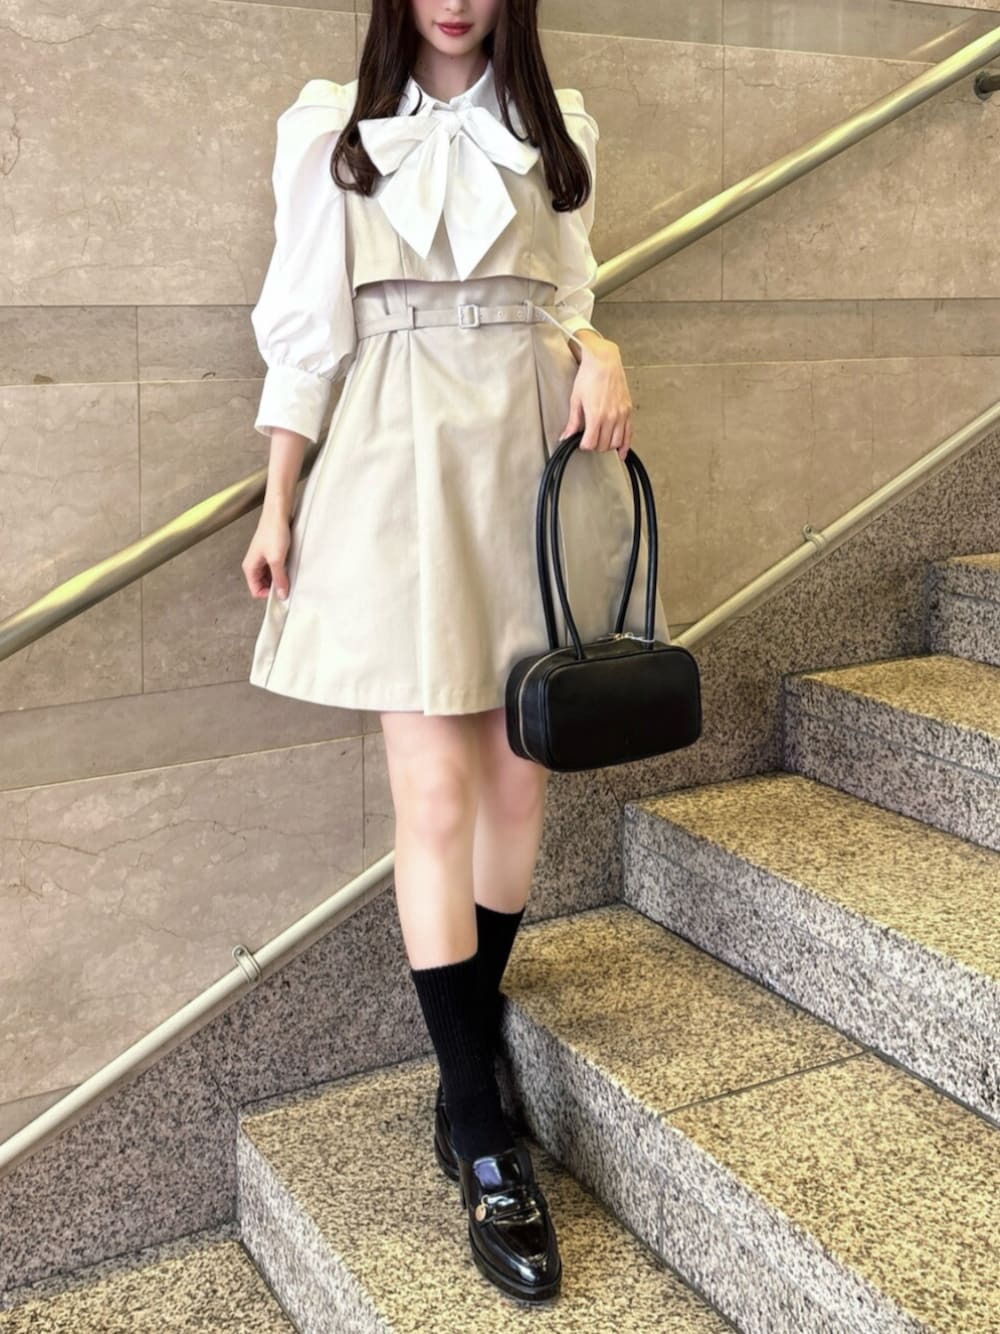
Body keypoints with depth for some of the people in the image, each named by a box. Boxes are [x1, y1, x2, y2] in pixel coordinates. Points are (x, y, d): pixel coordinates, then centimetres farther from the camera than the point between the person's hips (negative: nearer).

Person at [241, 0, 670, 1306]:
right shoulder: (331, 132, 7)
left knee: (519, 779, 4)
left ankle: (466, 1071, 22)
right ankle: (483, 1138, 3)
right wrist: (277, 505, 3)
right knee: (437, 795, -7)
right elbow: (306, 329, 5)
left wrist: (601, 354, -6)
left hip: (536, 458, 3)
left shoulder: (555, 128, 13)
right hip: (401, 466, -3)